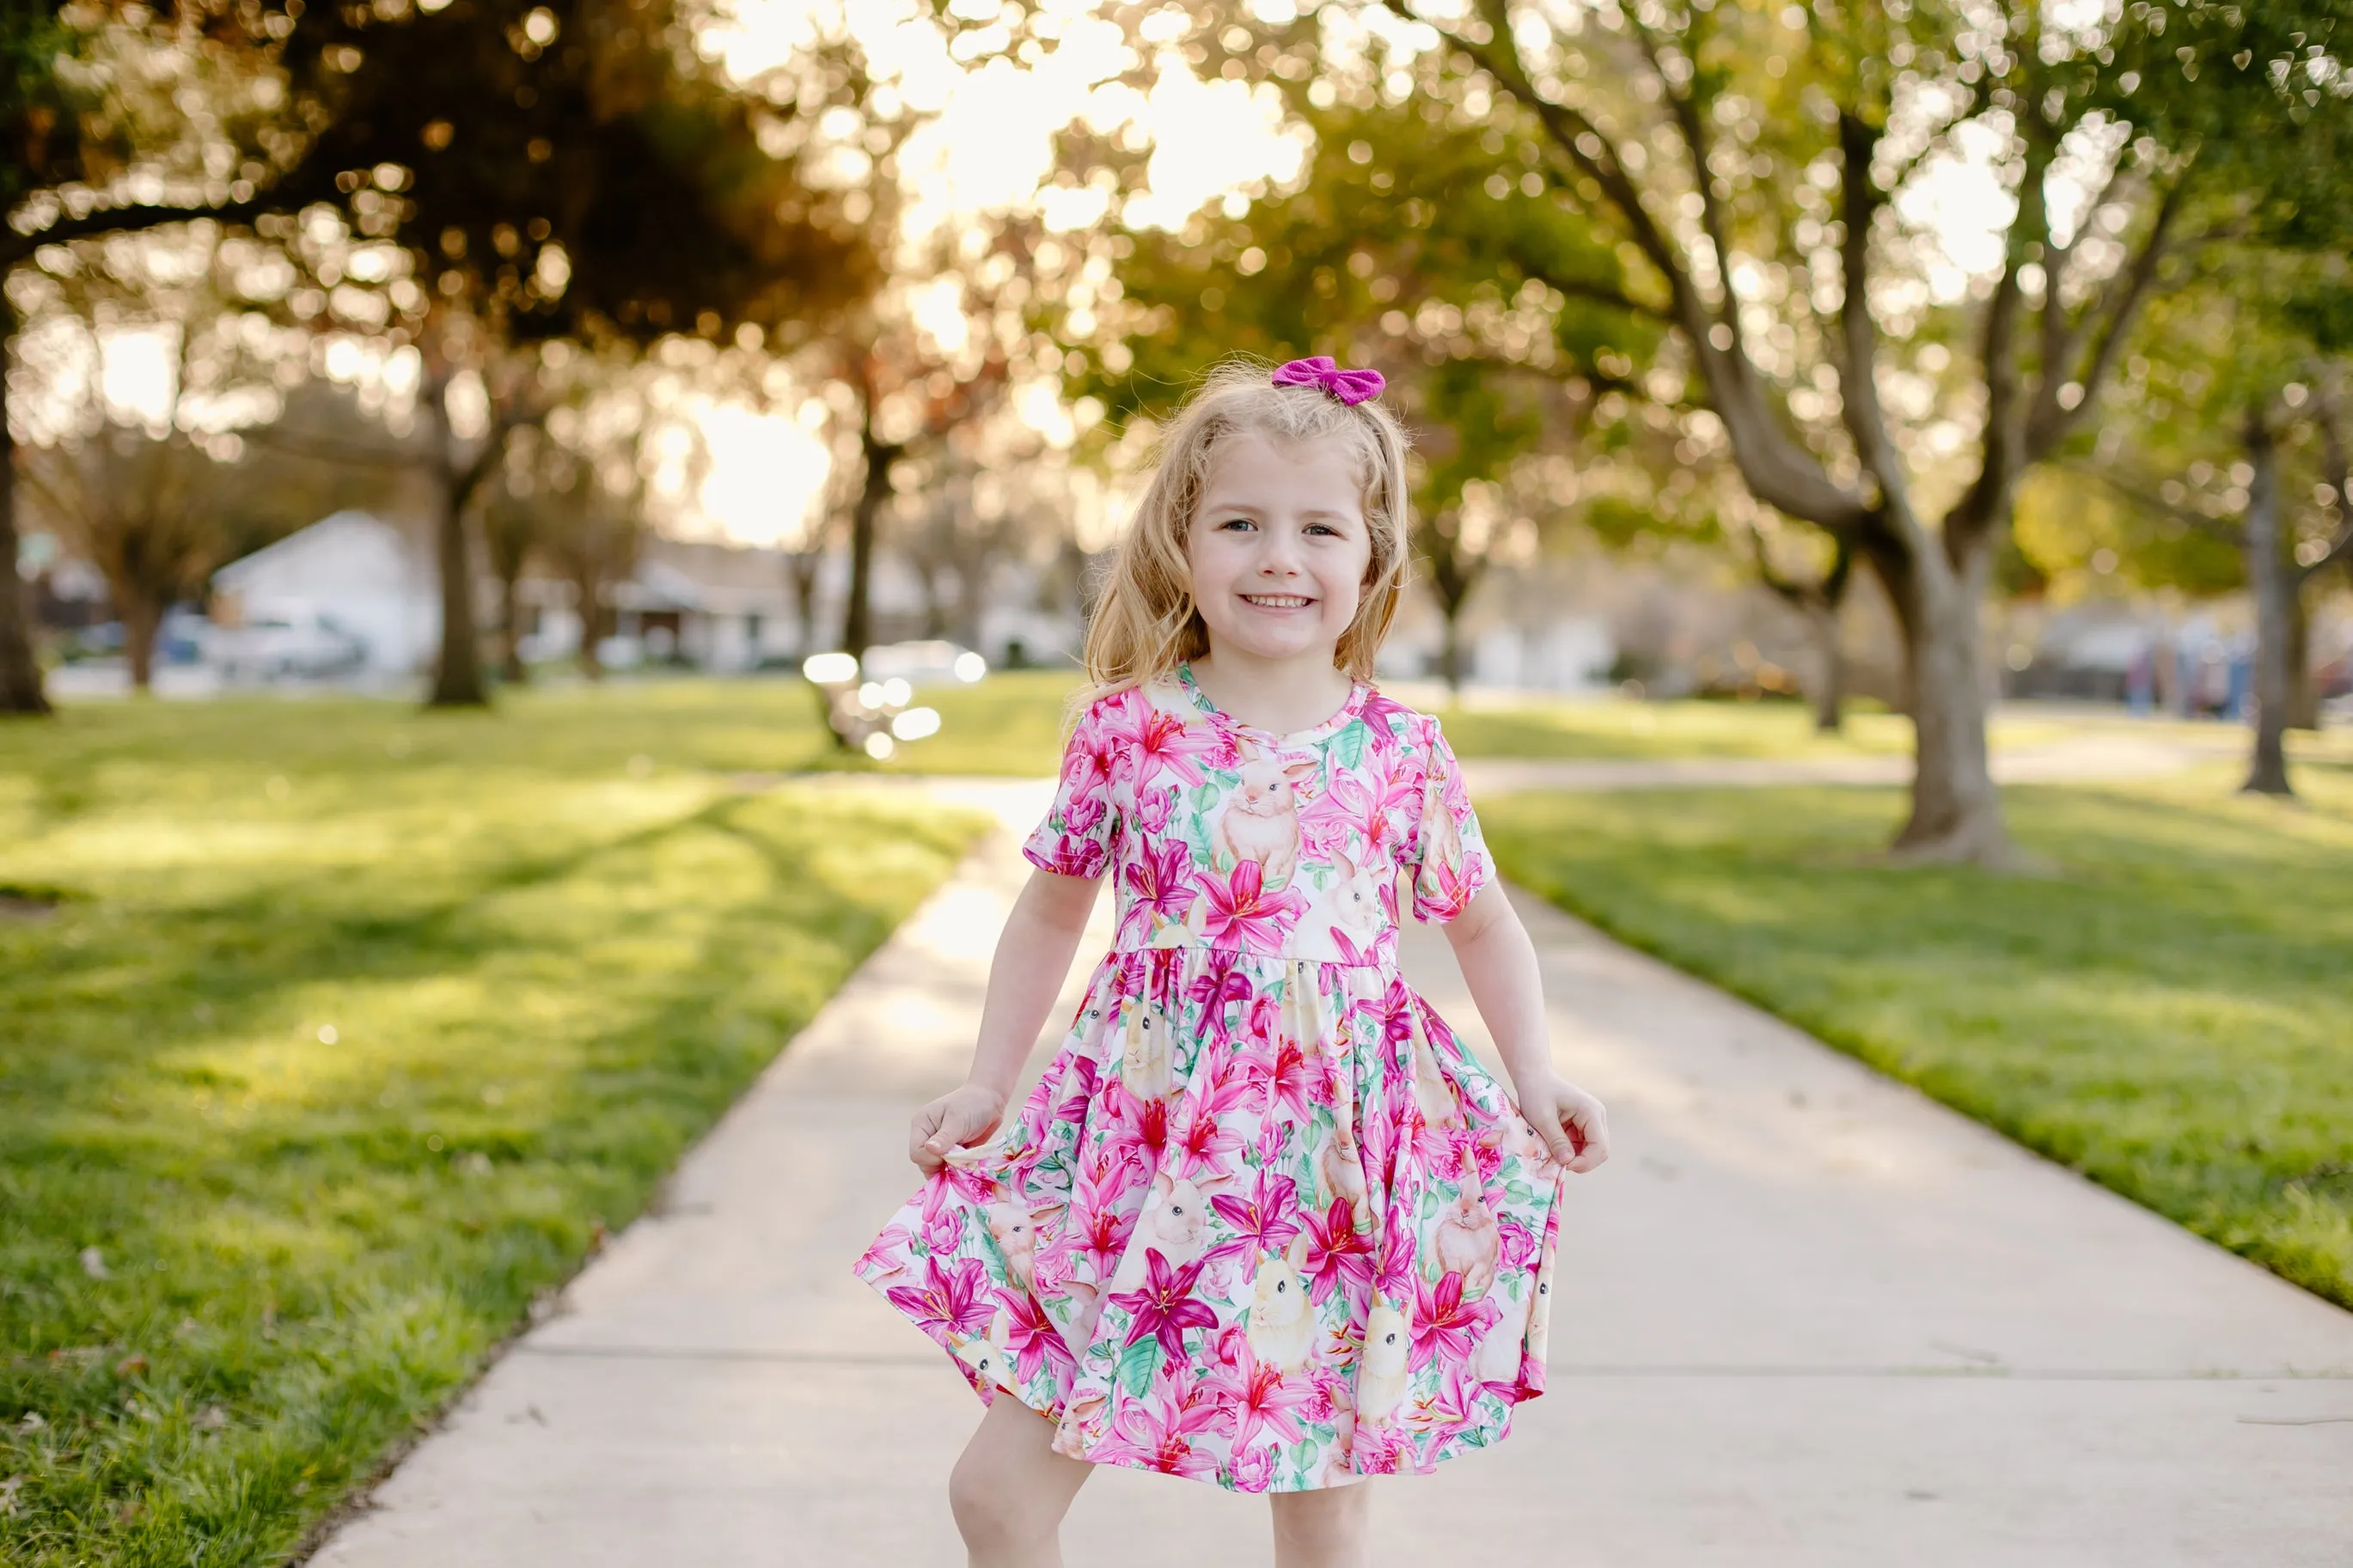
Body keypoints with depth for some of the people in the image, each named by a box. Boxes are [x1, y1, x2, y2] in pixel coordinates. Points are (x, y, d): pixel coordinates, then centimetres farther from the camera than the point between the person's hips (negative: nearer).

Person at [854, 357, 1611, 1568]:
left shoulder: (1400, 753, -1)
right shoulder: (1127, 728, 0)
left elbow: (1483, 924, 14)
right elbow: (1050, 913, 14)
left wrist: (1536, 1082, 1)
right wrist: (987, 1084, 11)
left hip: (1332, 1165, 0)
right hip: (1144, 1155, 1)